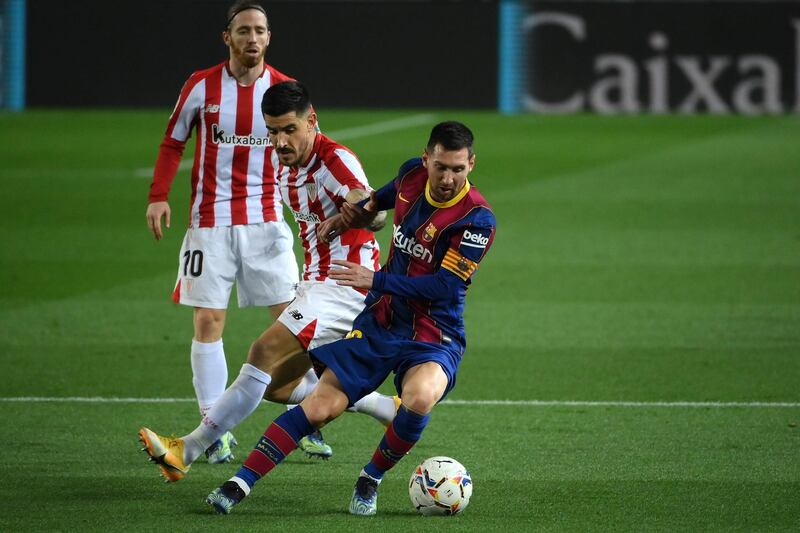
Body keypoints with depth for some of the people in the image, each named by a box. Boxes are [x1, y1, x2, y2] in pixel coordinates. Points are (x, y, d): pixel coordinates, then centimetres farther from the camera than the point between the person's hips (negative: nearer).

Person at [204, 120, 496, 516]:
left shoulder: (477, 219, -18)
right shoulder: (413, 174, -1)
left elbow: (444, 287, -21)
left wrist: (376, 281, -20)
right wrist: (362, 210, 17)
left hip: (434, 338, -5)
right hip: (379, 321, 5)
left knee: (419, 397, -34)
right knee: (320, 406, -7)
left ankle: (371, 480, -8)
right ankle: (240, 484, -4)